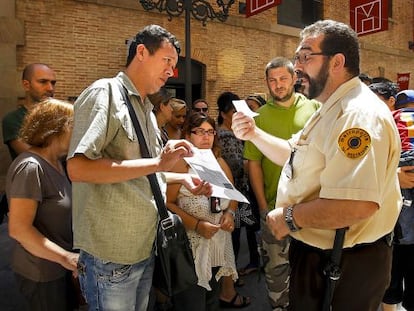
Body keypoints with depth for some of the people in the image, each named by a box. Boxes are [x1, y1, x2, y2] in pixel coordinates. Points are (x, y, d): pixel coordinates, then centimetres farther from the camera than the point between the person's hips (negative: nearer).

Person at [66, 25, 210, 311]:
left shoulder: (146, 109, 11)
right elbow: (78, 168, -27)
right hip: (110, 255, -8)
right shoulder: (104, 94, -14)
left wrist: (182, 178, 3)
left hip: (145, 248, 8)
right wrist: (157, 162, -28)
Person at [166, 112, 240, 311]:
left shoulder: (220, 163, 9)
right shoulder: (180, 163, -12)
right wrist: (196, 225, -22)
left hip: (218, 243, 7)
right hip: (191, 245, -6)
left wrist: (230, 213, -3)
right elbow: (167, 203, -18)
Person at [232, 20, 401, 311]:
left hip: (344, 265, -10)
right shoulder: (331, 110, 10)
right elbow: (296, 155, 18)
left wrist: (290, 217, -23)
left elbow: (358, 205, -37)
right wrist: (254, 134, 4)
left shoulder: (359, 115, -26)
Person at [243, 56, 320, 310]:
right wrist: (262, 204, -6)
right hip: (275, 203, 0)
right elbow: (254, 162, -2)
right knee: (276, 264, 13)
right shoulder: (260, 116, -2)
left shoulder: (315, 108, 0)